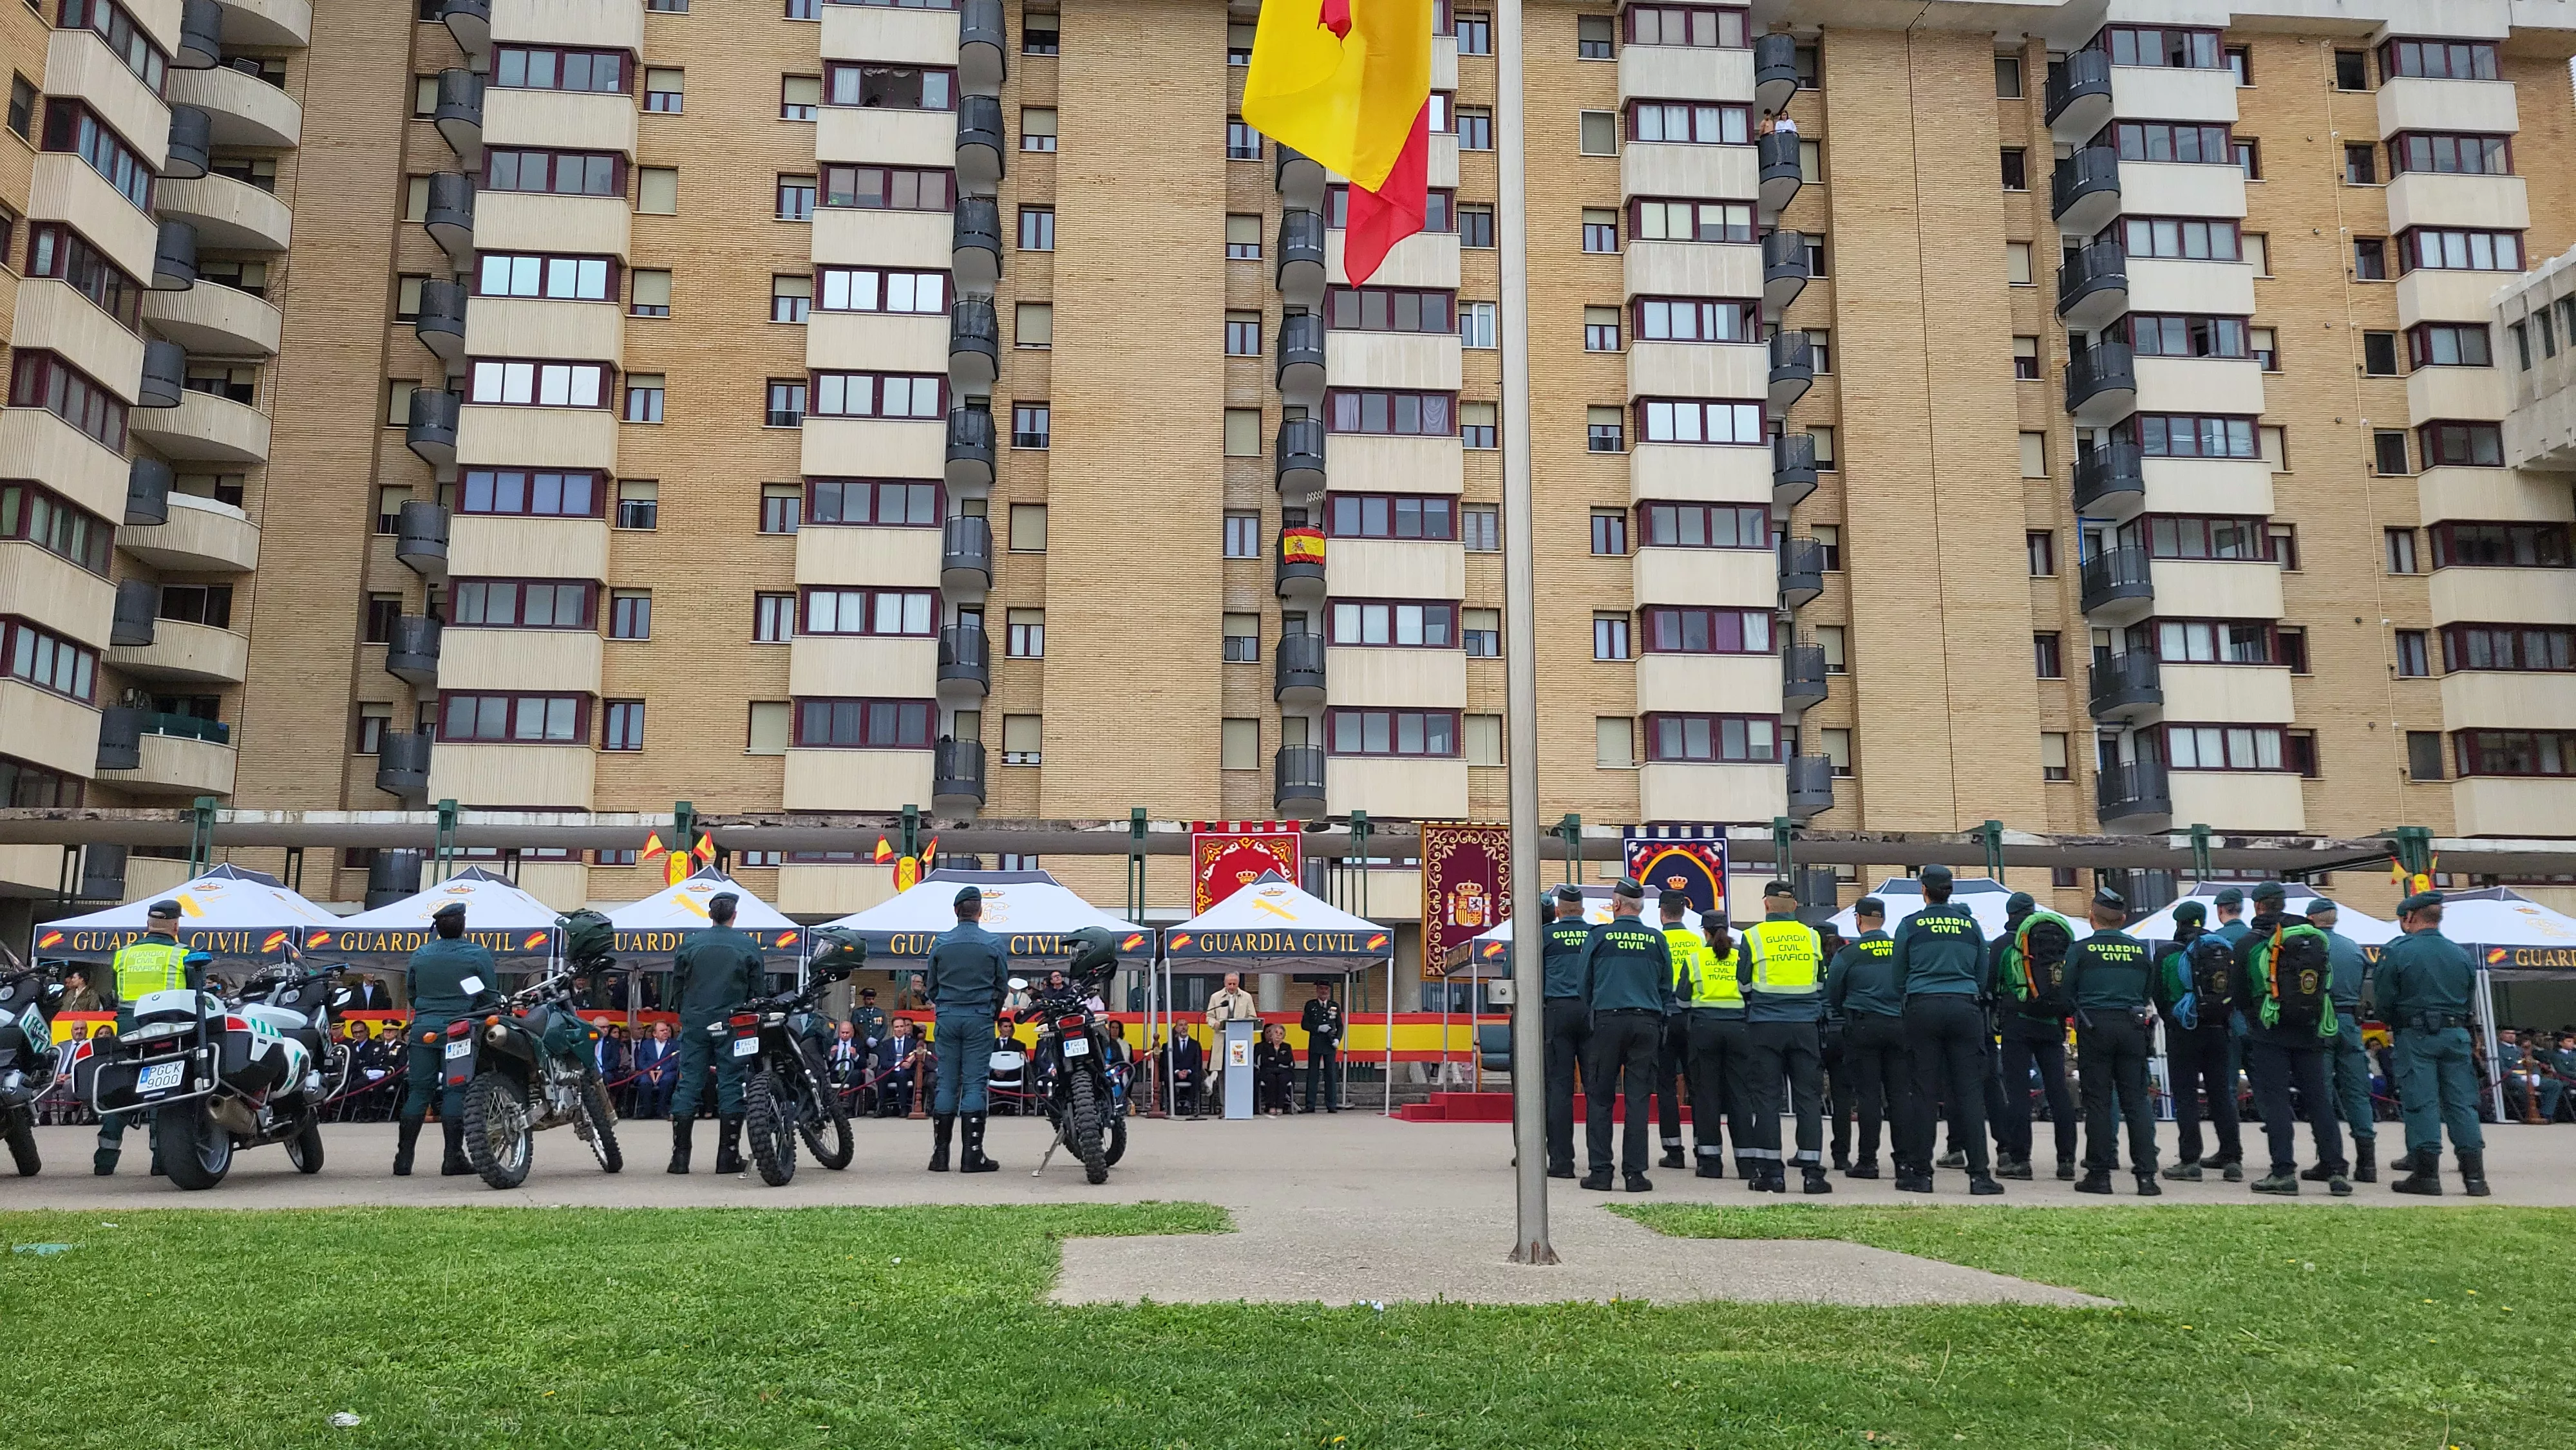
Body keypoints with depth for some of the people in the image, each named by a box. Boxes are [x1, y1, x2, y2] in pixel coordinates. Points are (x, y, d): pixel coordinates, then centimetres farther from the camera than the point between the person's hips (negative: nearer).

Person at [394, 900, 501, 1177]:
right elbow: (490, 996, -4)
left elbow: (410, 993, 18)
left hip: (423, 1029, 4)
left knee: (418, 1091, 7)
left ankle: (404, 1159, 7)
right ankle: (453, 1159, -2)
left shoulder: (420, 954, 9)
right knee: (454, 1092, -2)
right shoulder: (478, 954, -4)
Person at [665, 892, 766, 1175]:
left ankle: (680, 1155, 2)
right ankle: (728, 1156, 3)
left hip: (695, 1023, 1)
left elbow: (676, 985, 6)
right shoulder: (748, 946, -1)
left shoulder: (690, 943, 2)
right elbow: (758, 989, 2)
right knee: (731, 1084, 3)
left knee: (689, 1084, 5)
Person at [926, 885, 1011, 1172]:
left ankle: (940, 1154, 6)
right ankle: (972, 1155, -3)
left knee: (946, 1083, 6)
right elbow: (1003, 984, 5)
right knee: (975, 1084, -1)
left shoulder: (940, 942, 3)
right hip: (980, 1019, -2)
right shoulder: (993, 943, -1)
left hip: (946, 1018, 2)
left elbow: (931, 985, 10)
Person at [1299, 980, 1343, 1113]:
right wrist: (1318, 1028, -12)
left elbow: (1340, 1026, 11)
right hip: (1315, 1044, -1)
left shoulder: (1335, 1006, 11)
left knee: (1331, 1074, 1)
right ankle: (1310, 1105, 3)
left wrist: (1338, 1039, -5)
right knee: (1312, 1074, 0)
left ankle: (1331, 1105, 5)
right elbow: (1304, 1024, 2)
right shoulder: (1310, 1006, 6)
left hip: (1330, 1044, 1)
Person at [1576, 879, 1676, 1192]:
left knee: (1600, 1098, 3)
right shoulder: (1657, 940, 6)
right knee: (1638, 1098, 3)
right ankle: (1635, 1172, 1)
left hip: (1608, 1021, -2)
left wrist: (1591, 1014, 17)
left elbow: (1584, 983, 6)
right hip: (1647, 1023, 2)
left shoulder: (1599, 936, 0)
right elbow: (1667, 988, 10)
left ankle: (1600, 1171, 0)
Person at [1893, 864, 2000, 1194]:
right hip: (1964, 1009, 1)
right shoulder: (1970, 925, 8)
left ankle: (1922, 1173, 2)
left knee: (1924, 1092, 1)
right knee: (1970, 1092, 0)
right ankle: (1979, 1173, -3)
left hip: (1923, 1009, -1)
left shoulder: (1911, 925, 2)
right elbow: (1983, 977, 14)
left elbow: (1897, 977, 8)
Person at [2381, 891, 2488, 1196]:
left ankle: (2426, 1173, -1)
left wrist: (2398, 1025, 11)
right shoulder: (2461, 954, 8)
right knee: (2462, 1103, 7)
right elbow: (2470, 1000, 12)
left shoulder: (2396, 952, -7)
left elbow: (2385, 1002, -7)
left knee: (2421, 1103, -1)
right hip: (2456, 1034, 4)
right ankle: (2475, 1175, 7)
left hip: (2416, 1036, -4)